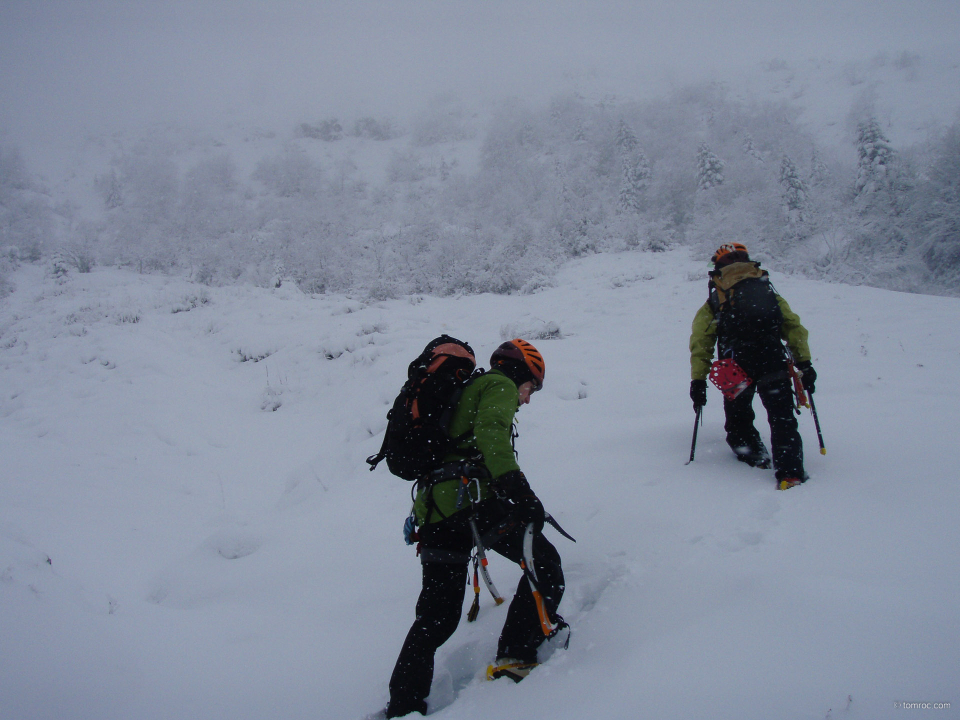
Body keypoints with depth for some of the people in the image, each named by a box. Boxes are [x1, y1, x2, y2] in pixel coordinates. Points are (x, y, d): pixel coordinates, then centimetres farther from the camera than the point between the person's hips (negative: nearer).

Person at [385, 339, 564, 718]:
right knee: (545, 563, 5)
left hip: (434, 506, 8)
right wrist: (521, 492, -22)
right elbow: (490, 435, -14)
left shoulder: (463, 392, 35)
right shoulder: (500, 386, 7)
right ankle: (516, 657, -2)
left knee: (435, 617, 12)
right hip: (472, 496, -8)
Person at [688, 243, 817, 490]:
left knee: (738, 421, 18)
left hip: (737, 367, -1)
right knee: (782, 419, 3)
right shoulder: (769, 293, 23)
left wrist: (698, 380, 11)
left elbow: (701, 344, 10)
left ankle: (755, 458, 8)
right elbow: (794, 327, 15)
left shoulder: (714, 303, 18)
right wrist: (804, 363, 14)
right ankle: (790, 472, -11)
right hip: (774, 364, 1)